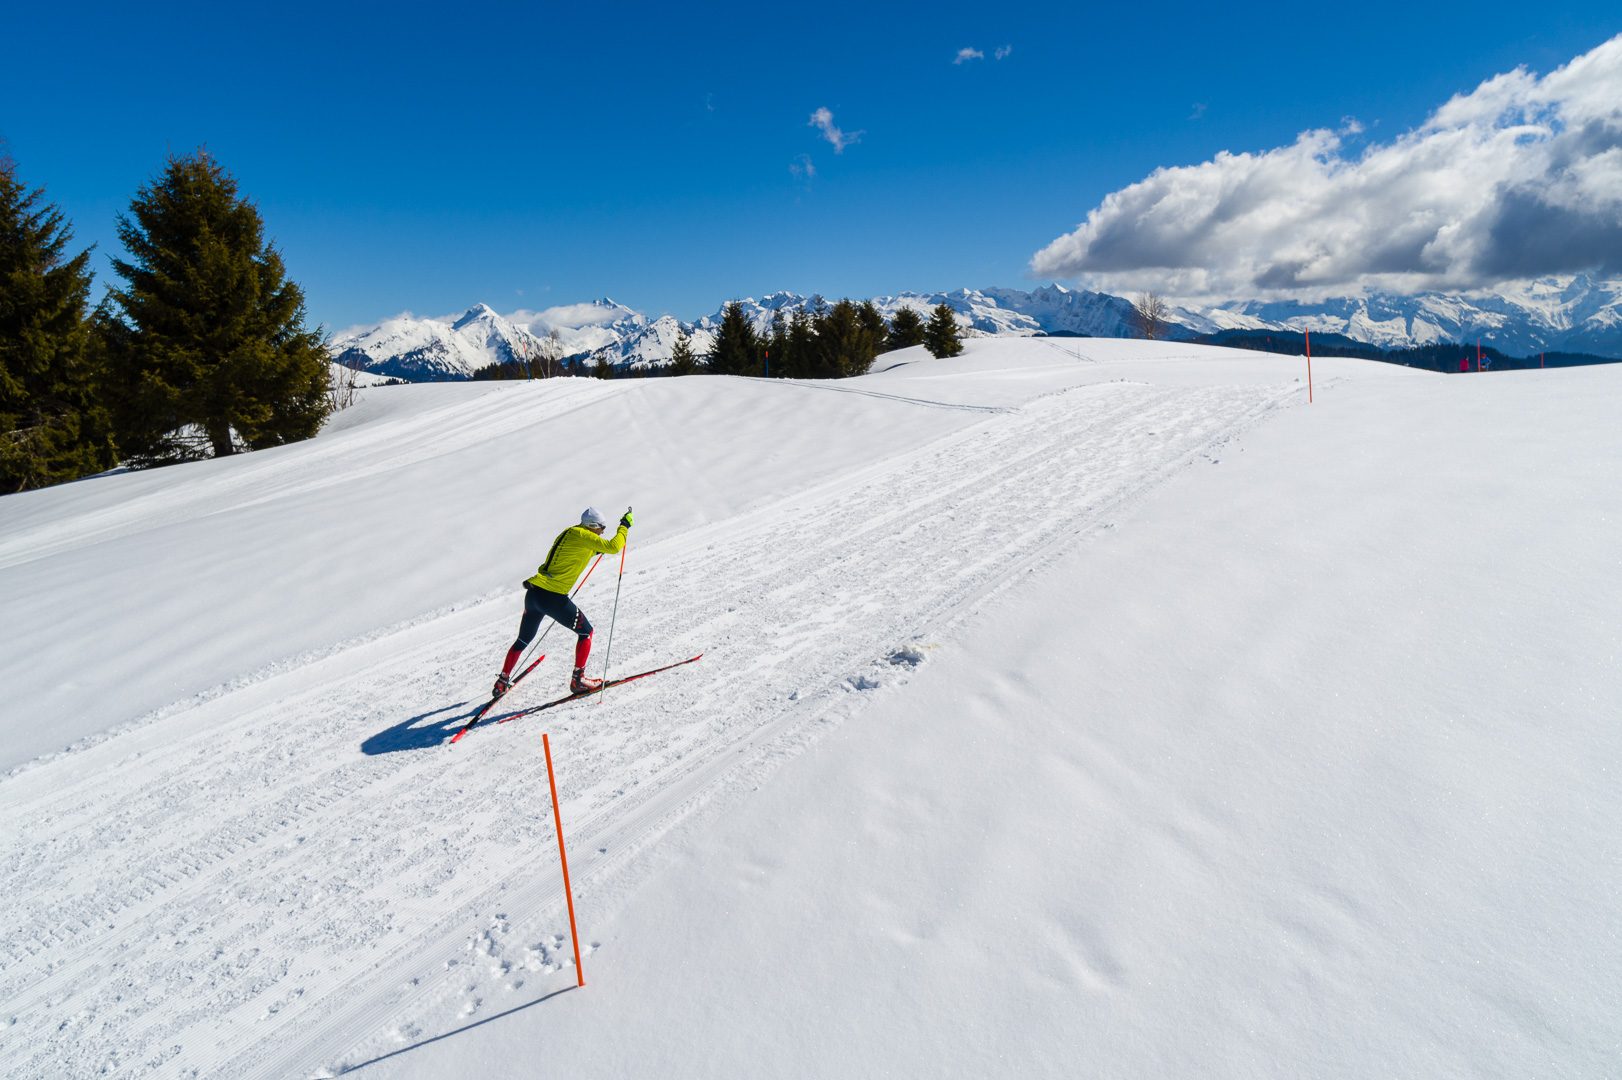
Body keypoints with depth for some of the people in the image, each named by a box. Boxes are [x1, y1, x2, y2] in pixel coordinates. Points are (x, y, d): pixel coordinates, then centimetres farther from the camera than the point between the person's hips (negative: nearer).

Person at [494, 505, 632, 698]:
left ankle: (502, 682, 32)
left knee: (523, 640, 25)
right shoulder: (581, 535, -7)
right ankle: (578, 680, 7)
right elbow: (613, 547, -16)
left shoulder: (569, 533, 18)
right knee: (586, 631, 8)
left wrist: (595, 551, 29)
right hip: (552, 597, -9)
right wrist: (624, 526, -3)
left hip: (533, 593, 9)